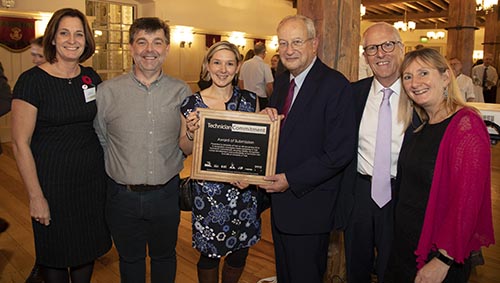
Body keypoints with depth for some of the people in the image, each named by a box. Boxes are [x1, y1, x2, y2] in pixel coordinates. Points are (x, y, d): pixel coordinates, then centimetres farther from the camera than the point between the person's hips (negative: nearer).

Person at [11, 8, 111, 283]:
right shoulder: (32, 80, -12)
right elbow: (20, 143, -12)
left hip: (93, 179, 5)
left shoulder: (91, 77, 3)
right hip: (53, 183, -4)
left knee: (88, 249, 18)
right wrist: (36, 196, -12)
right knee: (55, 254, 13)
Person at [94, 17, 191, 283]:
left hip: (166, 194, 1)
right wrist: (123, 167, 2)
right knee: (130, 260, 21)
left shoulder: (182, 91, -3)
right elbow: (99, 140, 4)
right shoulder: (107, 91, -6)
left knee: (164, 257, 21)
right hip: (123, 196, 0)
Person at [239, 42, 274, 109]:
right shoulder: (265, 66, -11)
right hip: (261, 99, -5)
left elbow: (240, 83, 9)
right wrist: (269, 98, 5)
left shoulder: (245, 64, 3)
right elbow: (269, 87, -13)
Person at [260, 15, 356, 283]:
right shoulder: (281, 81, 8)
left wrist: (291, 180, -19)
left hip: (310, 206, -7)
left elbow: (339, 153, -21)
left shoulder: (335, 85, -17)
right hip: (280, 199, 7)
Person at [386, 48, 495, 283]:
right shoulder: (421, 128, 6)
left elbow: (468, 199, -22)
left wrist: (444, 260, -21)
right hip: (404, 244, 7)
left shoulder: (466, 123, -17)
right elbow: (409, 189, 9)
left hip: (437, 254, -7)